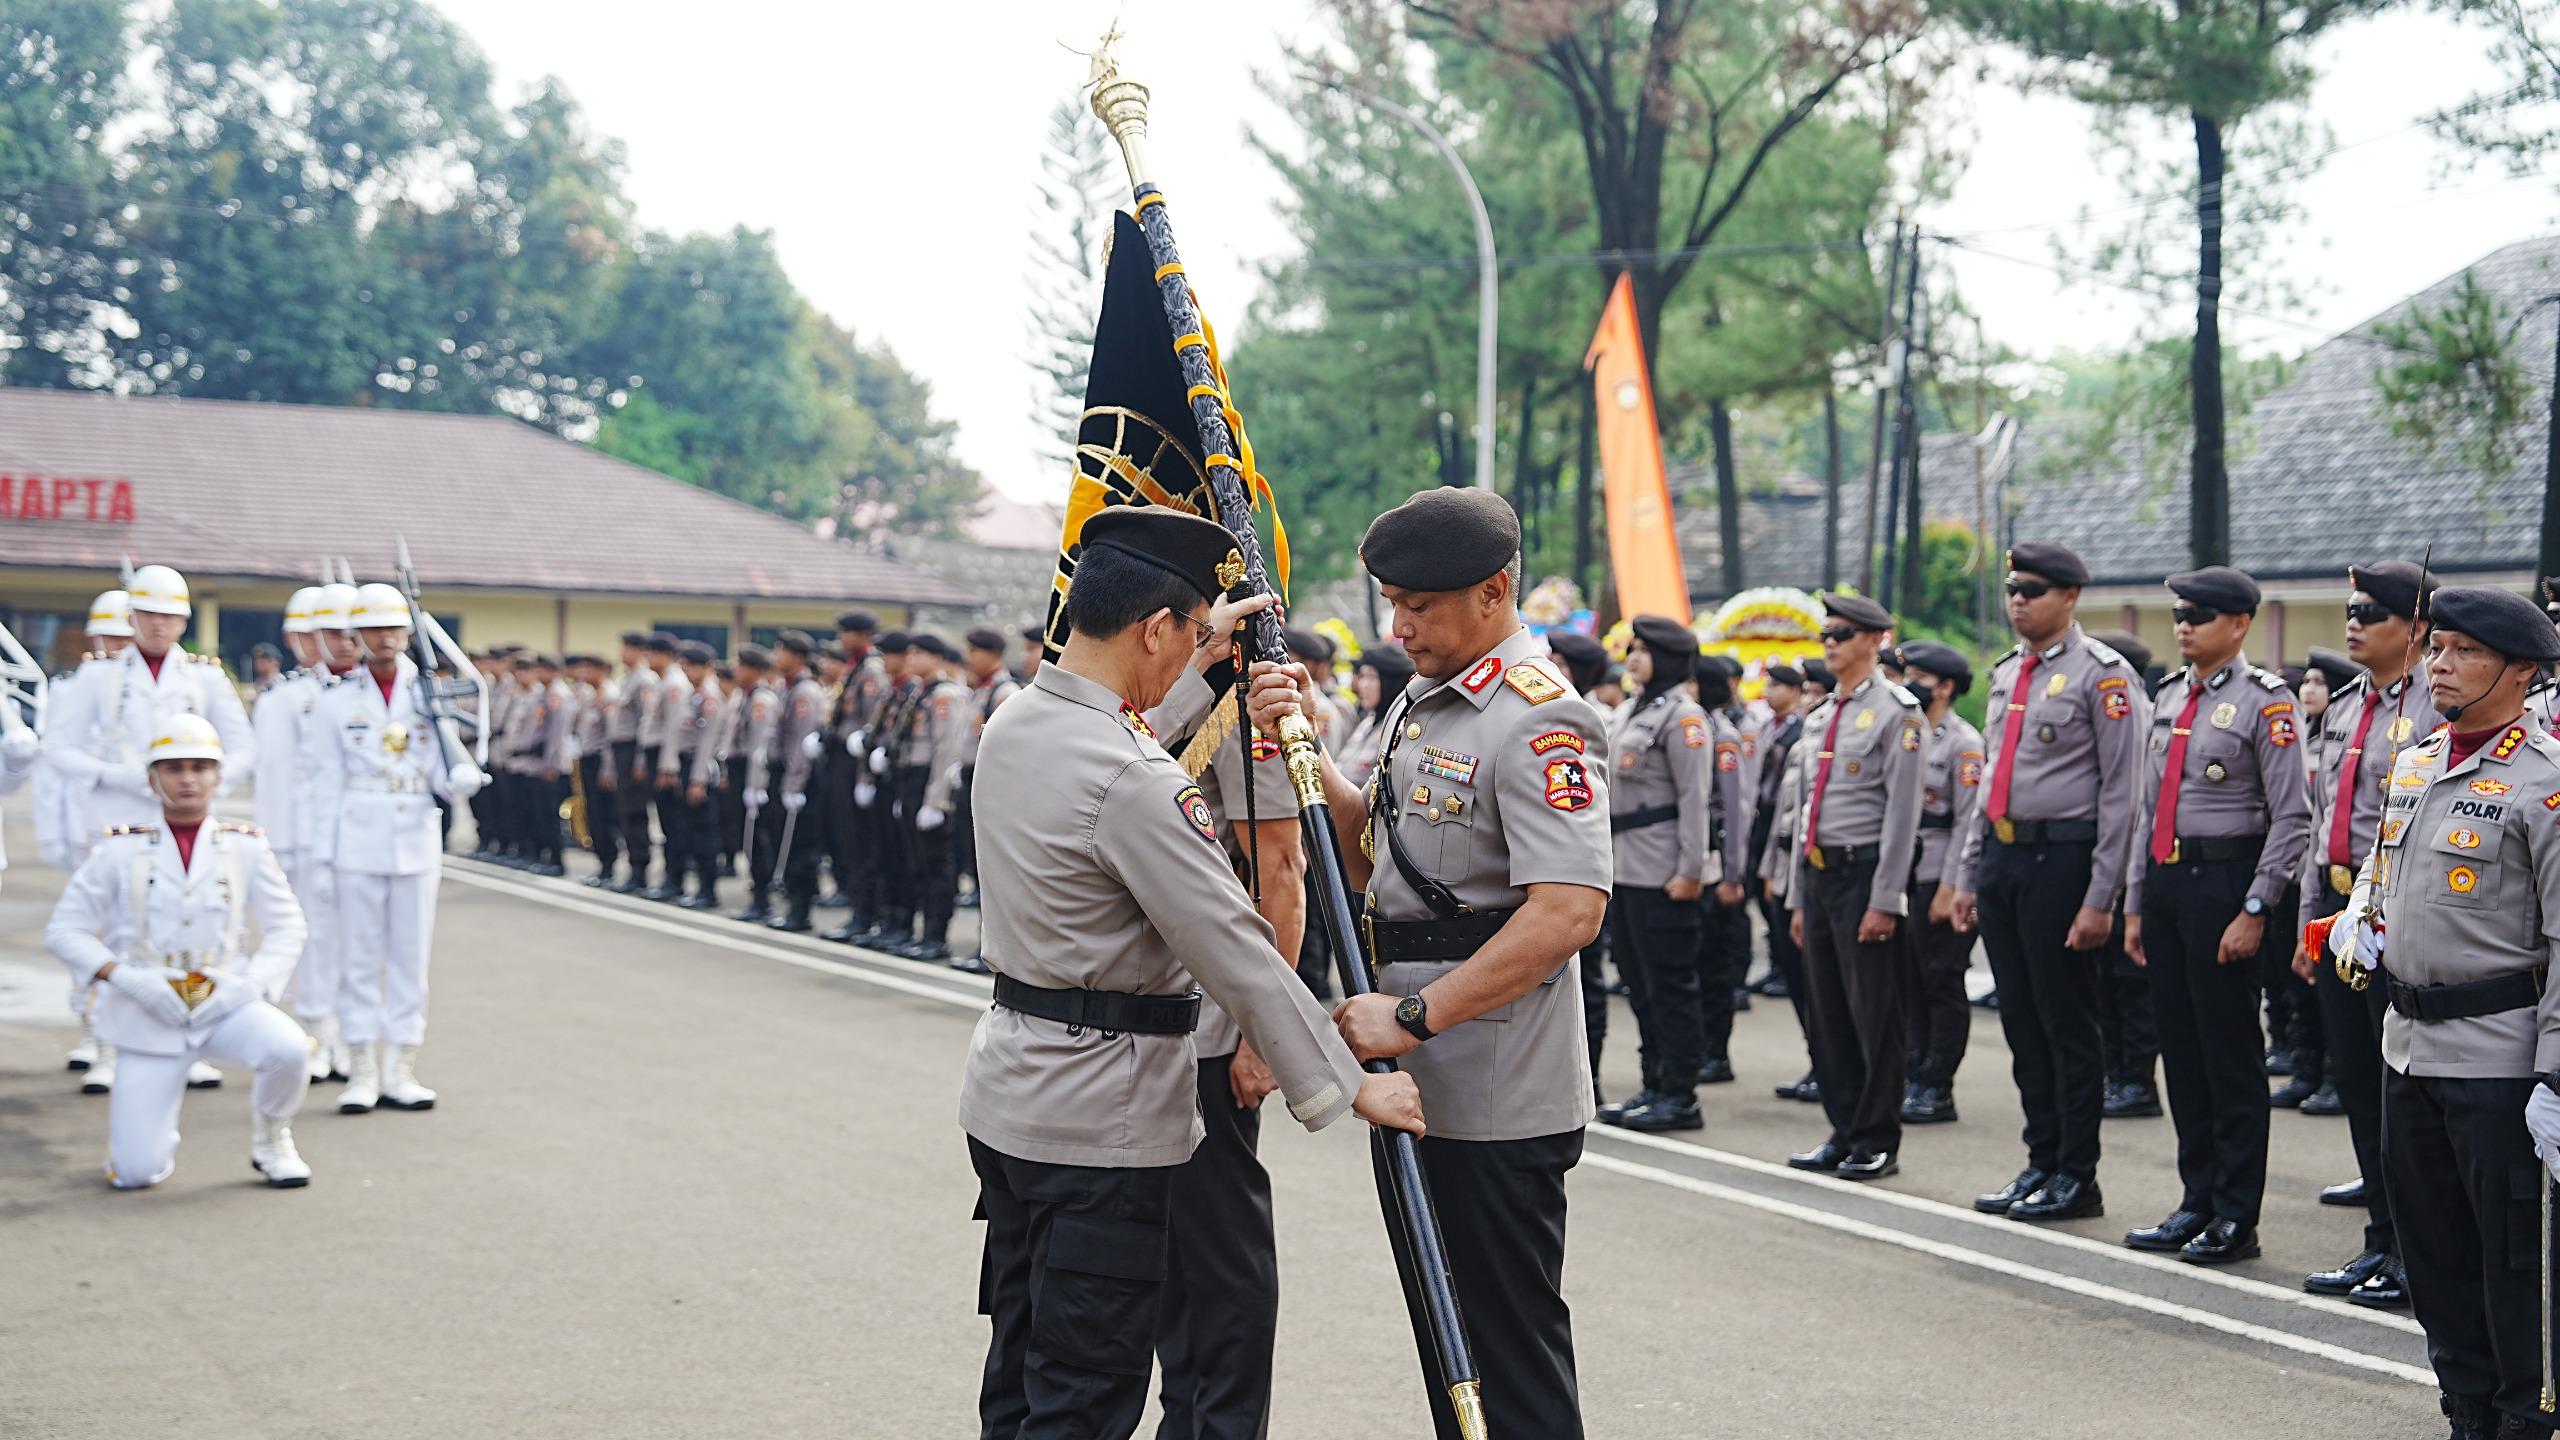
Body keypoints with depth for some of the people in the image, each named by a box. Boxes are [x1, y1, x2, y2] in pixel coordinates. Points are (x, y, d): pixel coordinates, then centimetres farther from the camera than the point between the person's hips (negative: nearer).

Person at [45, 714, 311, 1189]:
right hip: (148, 1018, -1)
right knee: (136, 1173, -10)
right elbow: (64, 930, 0)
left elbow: (286, 926, 6)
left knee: (288, 1048, -32)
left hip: (226, 1006, 1)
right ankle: (150, 1127, 28)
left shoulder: (245, 846, 3)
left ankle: (271, 1143, -1)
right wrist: (124, 976, -16)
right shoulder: (122, 850, -1)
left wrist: (248, 985, -11)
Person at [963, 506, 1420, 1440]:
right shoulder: (1135, 784, -24)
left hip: (1005, 1093, 9)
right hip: (1101, 1121, -9)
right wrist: (1350, 1087, -12)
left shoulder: (1011, 726, 3)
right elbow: (1238, 953, -21)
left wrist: (1204, 650, 33)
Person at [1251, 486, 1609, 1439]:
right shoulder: (1424, 701, 14)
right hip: (1420, 1091, 10)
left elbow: (1569, 910, -28)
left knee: (1509, 1360, -2)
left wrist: (1414, 1015, -27)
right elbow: (1371, 857, 17)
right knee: (1443, 1342, 18)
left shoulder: (1536, 719, -18)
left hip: (1496, 1108, -10)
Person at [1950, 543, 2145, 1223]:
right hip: (2001, 857, 7)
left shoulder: (2101, 674, -9)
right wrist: (1969, 874, 16)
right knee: (2021, 1023, 12)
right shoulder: (2007, 672, 14)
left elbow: (2120, 791, -12)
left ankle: (2077, 1179, 8)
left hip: (2060, 859, -7)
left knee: (2068, 1025, 0)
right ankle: (2041, 1163, 21)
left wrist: (2100, 899, -15)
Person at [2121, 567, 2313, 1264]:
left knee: (2230, 1053, -1)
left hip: (2222, 880, -7)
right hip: (2165, 879, 8)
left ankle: (2237, 1218, 6)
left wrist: (2254, 911, -16)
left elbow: (2292, 819, -12)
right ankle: (2197, 1202, 21)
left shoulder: (2265, 702, -9)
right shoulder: (2170, 697, 13)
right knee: (2180, 1049, 12)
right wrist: (2135, 905, 16)